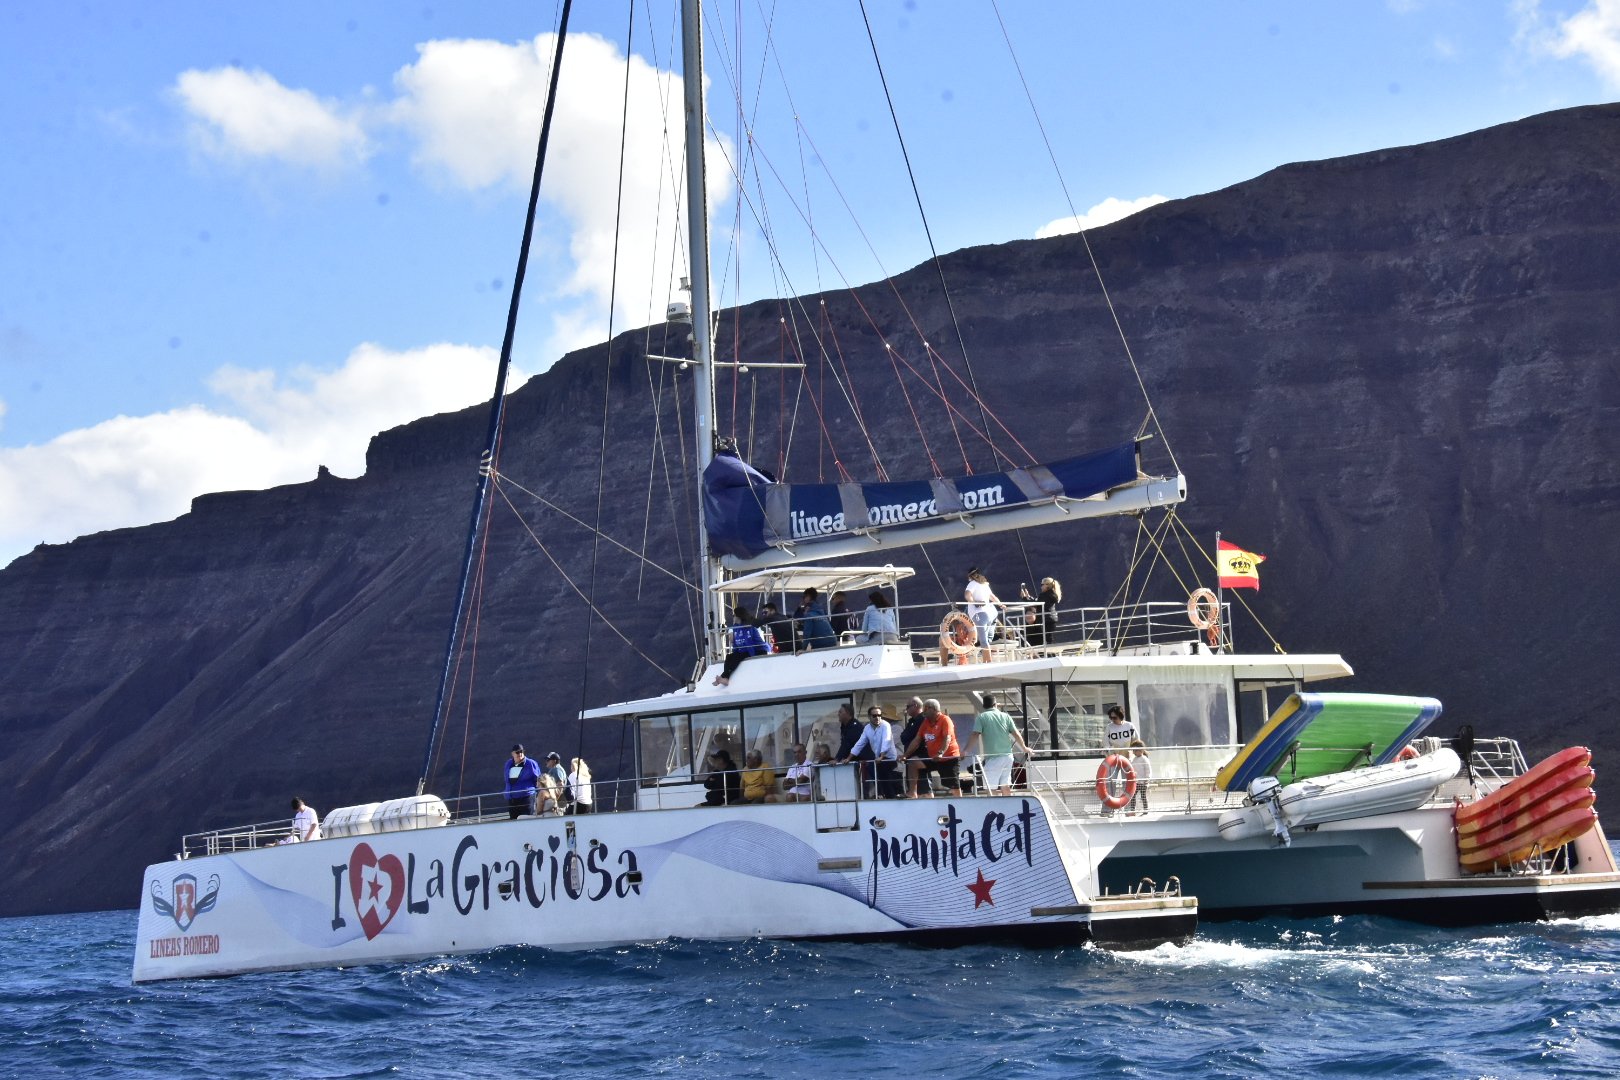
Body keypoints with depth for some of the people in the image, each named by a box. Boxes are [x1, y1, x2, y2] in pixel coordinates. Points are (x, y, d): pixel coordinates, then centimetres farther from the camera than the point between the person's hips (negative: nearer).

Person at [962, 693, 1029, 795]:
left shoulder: (981, 717, -1)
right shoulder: (1005, 716, 10)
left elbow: (975, 736, -12)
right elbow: (1016, 735, 10)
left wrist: (966, 751, -9)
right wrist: (1024, 748, 24)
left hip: (993, 757, -5)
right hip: (1007, 756, 5)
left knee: (993, 789, -4)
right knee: (1006, 786, 14)